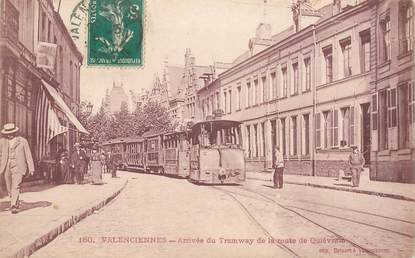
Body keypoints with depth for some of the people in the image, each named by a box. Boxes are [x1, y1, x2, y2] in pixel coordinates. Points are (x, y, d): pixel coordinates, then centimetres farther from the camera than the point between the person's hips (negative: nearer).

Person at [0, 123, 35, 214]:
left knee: (15, 187, -15)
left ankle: (13, 206, -17)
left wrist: (31, 168, 0)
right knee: (9, 188, 9)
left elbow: (28, 155, 1)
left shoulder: (23, 141, -1)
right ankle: (15, 204, 26)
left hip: (18, 167, -4)